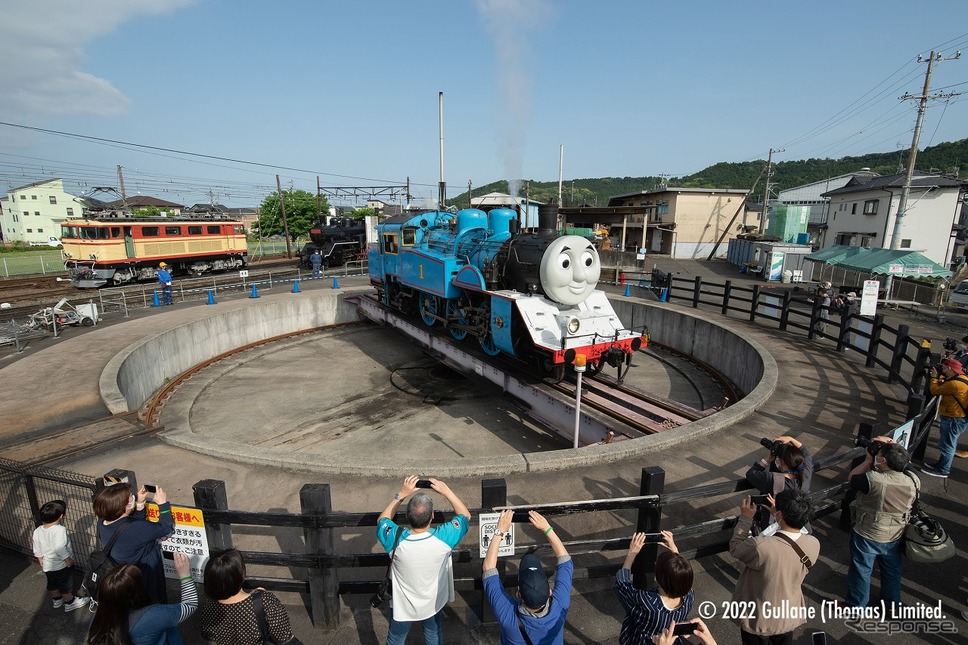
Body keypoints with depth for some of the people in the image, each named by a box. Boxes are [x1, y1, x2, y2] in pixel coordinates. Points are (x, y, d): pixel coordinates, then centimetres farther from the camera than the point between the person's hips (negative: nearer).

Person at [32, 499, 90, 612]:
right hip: (62, 565, -7)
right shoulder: (59, 530, -31)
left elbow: (37, 551, 3)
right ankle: (70, 603, 28)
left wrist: (41, 561, 19)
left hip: (47, 565, 7)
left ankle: (56, 600, 45)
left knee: (52, 583, 26)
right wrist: (68, 560, -18)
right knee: (66, 585, 13)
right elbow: (60, 548, -33)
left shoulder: (37, 531, -8)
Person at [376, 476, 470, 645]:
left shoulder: (396, 539, -33)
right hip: (433, 602, 1)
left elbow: (382, 520, -9)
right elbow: (465, 515, -13)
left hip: (403, 605, 0)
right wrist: (446, 491, -18)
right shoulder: (443, 538, -32)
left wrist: (402, 494, -15)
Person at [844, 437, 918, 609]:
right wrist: (893, 447, -5)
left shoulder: (873, 479, -34)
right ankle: (892, 604, 49)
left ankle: (856, 607, 34)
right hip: (895, 538, 5)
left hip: (866, 537, -4)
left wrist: (868, 460, -9)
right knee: (893, 571, 28)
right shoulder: (913, 481, -18)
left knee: (861, 571, 16)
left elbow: (851, 479, -13)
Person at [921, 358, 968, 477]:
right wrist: (940, 377, 4)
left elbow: (935, 390, -17)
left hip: (954, 419, -11)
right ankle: (941, 464, 34)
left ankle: (942, 470, 10)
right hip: (957, 417, 11)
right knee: (950, 442, 21)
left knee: (946, 444, 0)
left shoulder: (954, 384, -27)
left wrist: (934, 377, -4)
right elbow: (943, 387, 14)